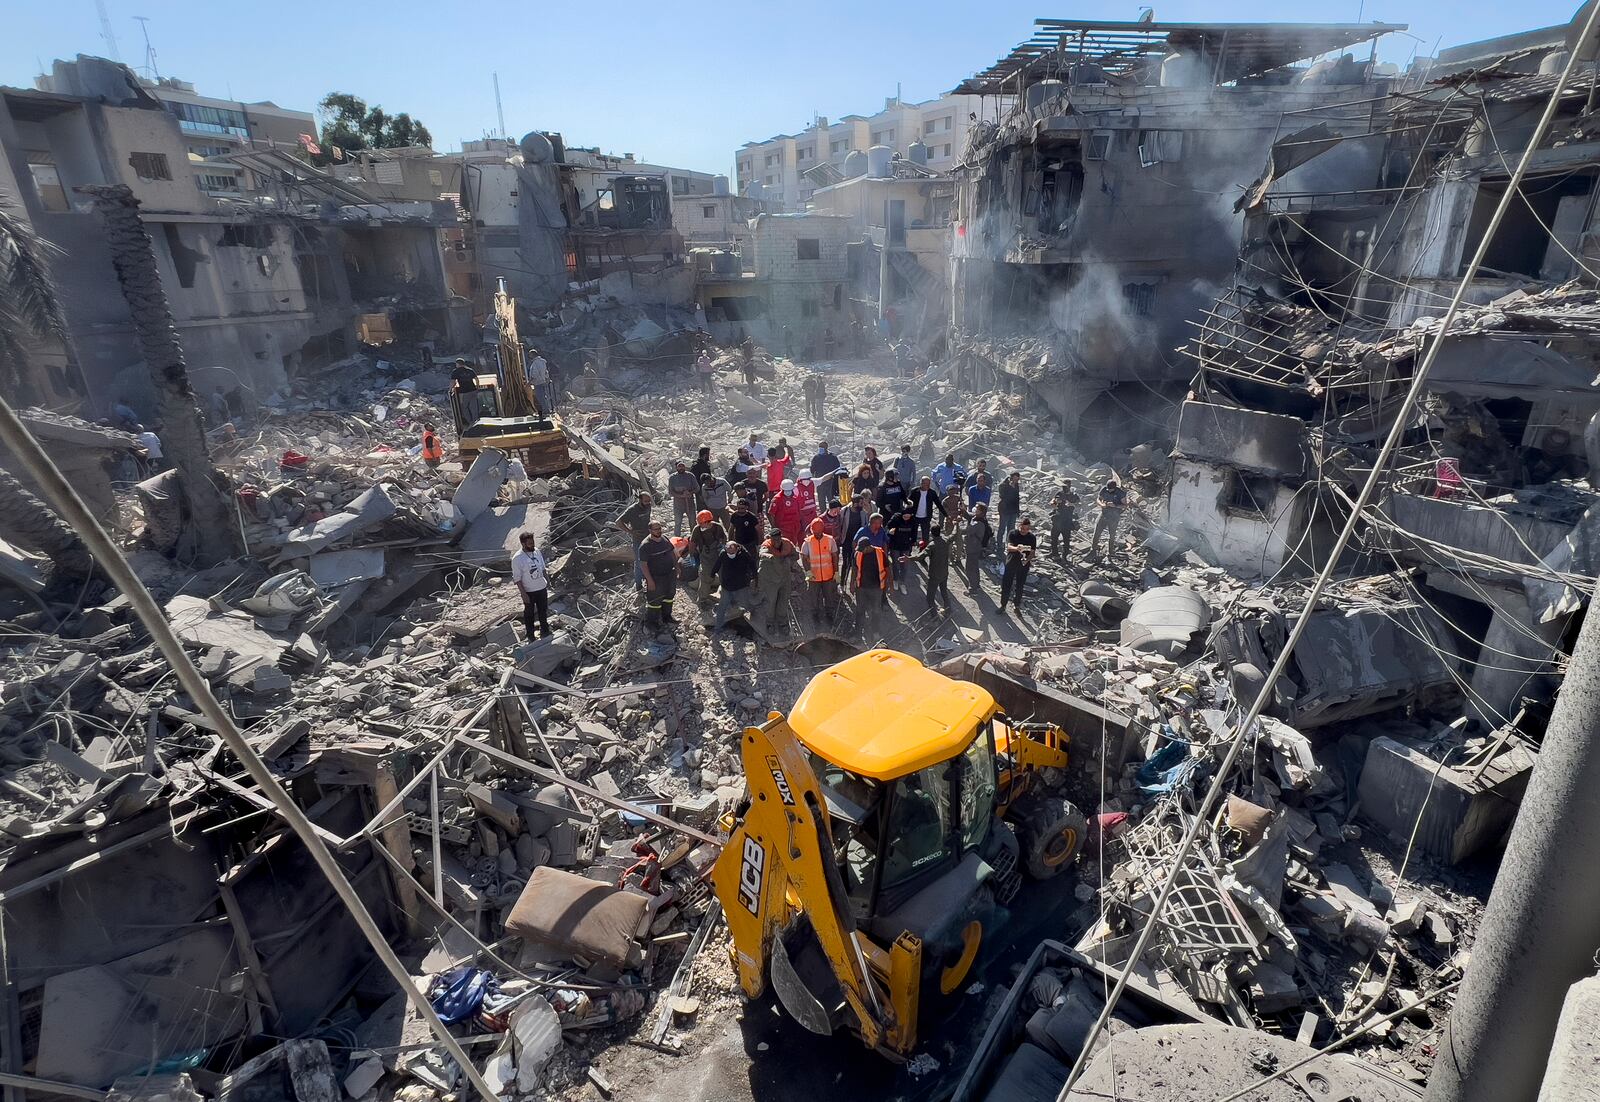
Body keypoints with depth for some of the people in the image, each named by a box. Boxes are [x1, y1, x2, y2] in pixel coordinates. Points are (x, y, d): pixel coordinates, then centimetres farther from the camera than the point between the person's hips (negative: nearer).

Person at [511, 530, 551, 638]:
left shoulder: (537, 551, -6)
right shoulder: (517, 558, -22)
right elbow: (517, 578, -17)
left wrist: (548, 581, 13)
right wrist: (523, 594, -18)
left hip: (542, 588, 5)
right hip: (529, 591, -5)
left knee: (543, 611, 21)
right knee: (529, 614, 13)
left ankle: (545, 632, 42)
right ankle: (531, 637, 29)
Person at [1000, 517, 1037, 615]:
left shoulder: (1032, 538, -4)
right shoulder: (1013, 534, -9)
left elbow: (1032, 552, -3)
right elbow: (1008, 547, -20)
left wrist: (1027, 559, -24)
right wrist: (1017, 548, -42)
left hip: (1024, 565, 1)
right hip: (1011, 564, -1)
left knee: (1020, 586, 11)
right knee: (1006, 585, 3)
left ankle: (1017, 606, 25)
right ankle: (1003, 605, 17)